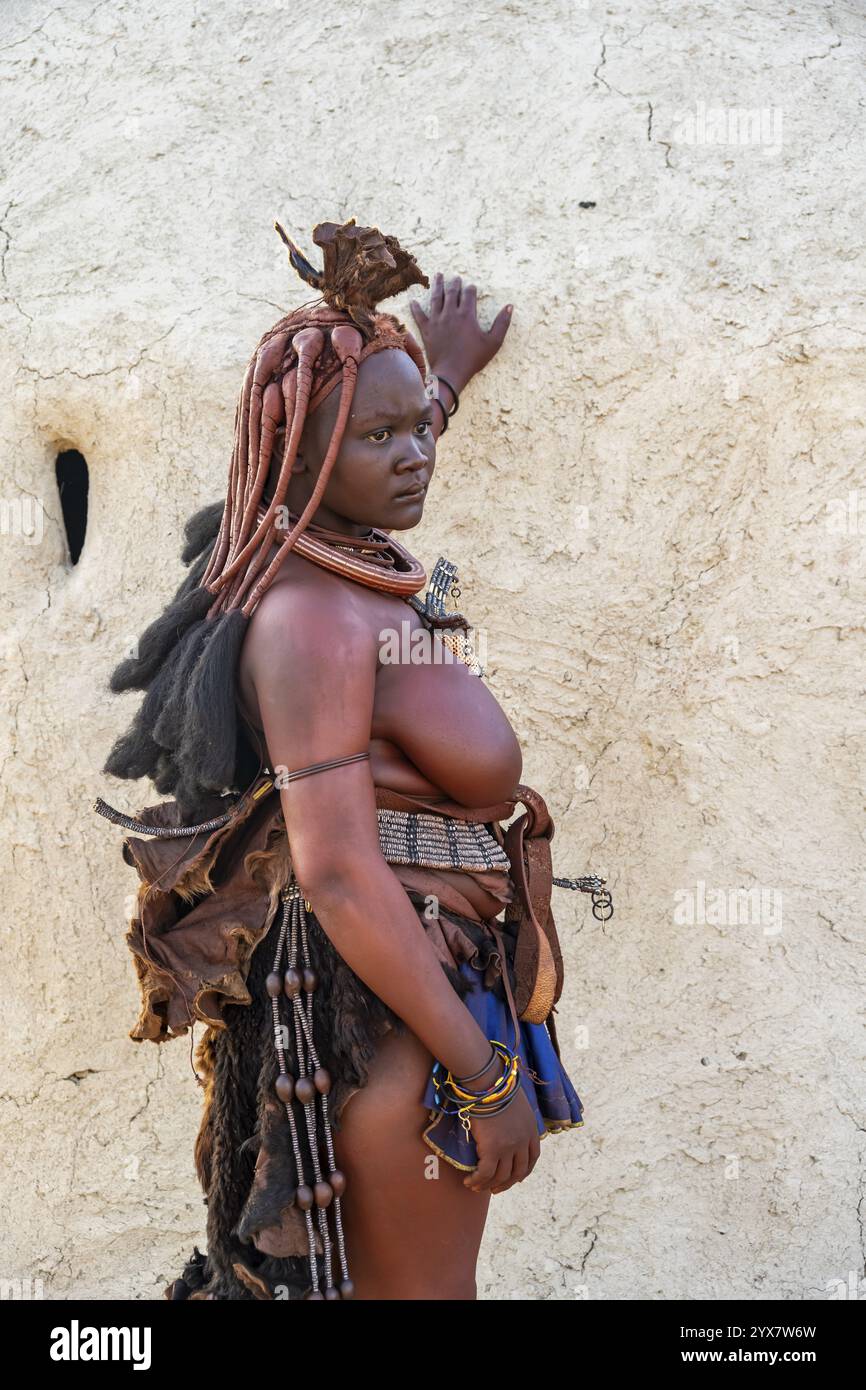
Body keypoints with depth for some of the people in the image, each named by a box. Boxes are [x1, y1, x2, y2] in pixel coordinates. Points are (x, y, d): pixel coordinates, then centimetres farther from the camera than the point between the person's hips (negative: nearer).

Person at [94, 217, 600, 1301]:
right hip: (385, 1005, -10)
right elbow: (337, 874, -26)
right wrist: (488, 1074, -23)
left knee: (378, 1274, 20)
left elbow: (379, 475, 34)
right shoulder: (314, 615, -22)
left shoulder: (357, 565, 7)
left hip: (415, 977, 10)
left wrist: (443, 377, 50)